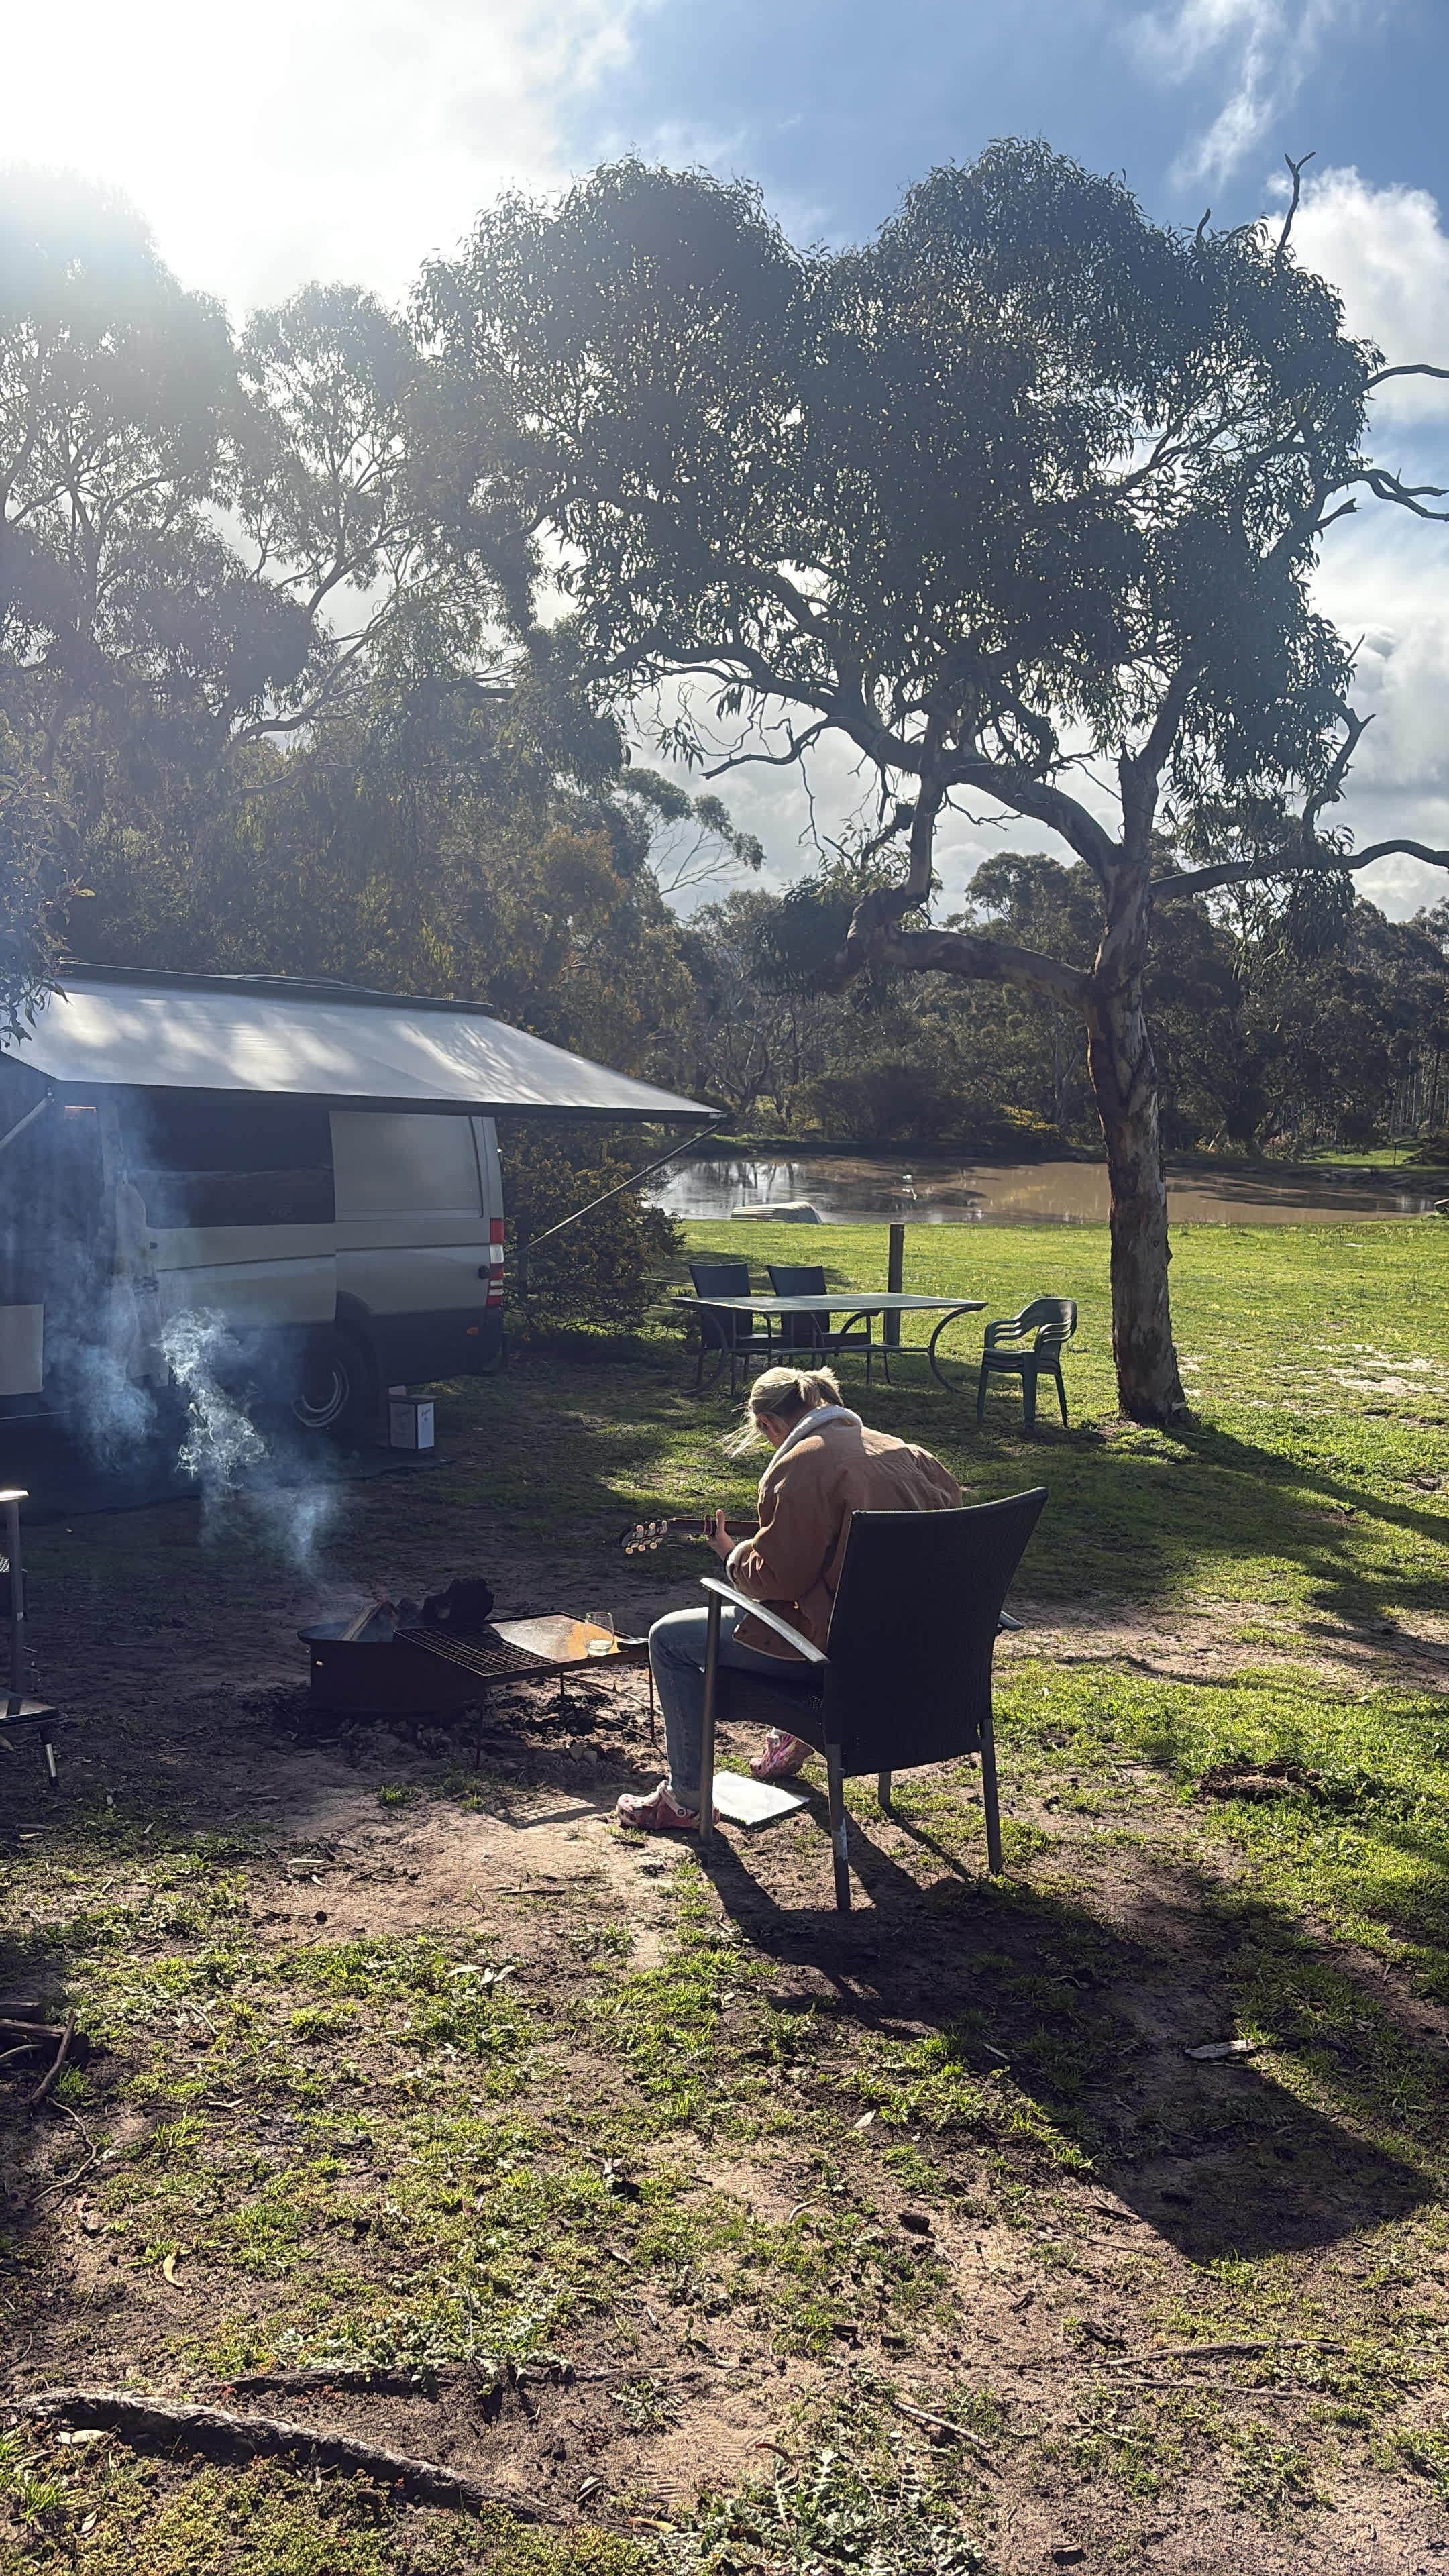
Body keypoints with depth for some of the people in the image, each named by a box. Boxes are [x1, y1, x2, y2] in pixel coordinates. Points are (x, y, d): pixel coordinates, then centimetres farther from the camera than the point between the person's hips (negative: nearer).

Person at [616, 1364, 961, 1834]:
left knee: (669, 1640, 5)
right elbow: (952, 1501, 19)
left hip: (841, 1644, -9)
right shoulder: (899, 1450, 6)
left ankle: (685, 1799, 10)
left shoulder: (800, 1466, -17)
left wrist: (732, 1554, 4)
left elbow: (774, 1576, -19)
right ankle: (792, 1736, 42)